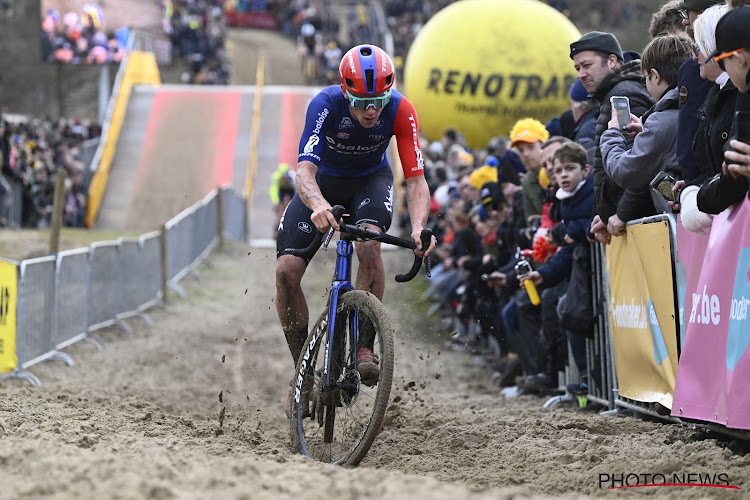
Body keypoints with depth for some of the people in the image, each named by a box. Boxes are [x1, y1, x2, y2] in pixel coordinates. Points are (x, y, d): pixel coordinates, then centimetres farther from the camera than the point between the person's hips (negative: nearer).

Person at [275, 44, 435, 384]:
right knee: (286, 271, -15)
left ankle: (364, 347, -23)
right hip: (323, 182, 0)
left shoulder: (401, 111, -29)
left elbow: (415, 179, -30)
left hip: (371, 180, 0)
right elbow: (305, 169, -43)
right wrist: (318, 205, -65)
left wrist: (419, 228, -49)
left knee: (369, 244, -34)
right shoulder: (326, 104, -33)